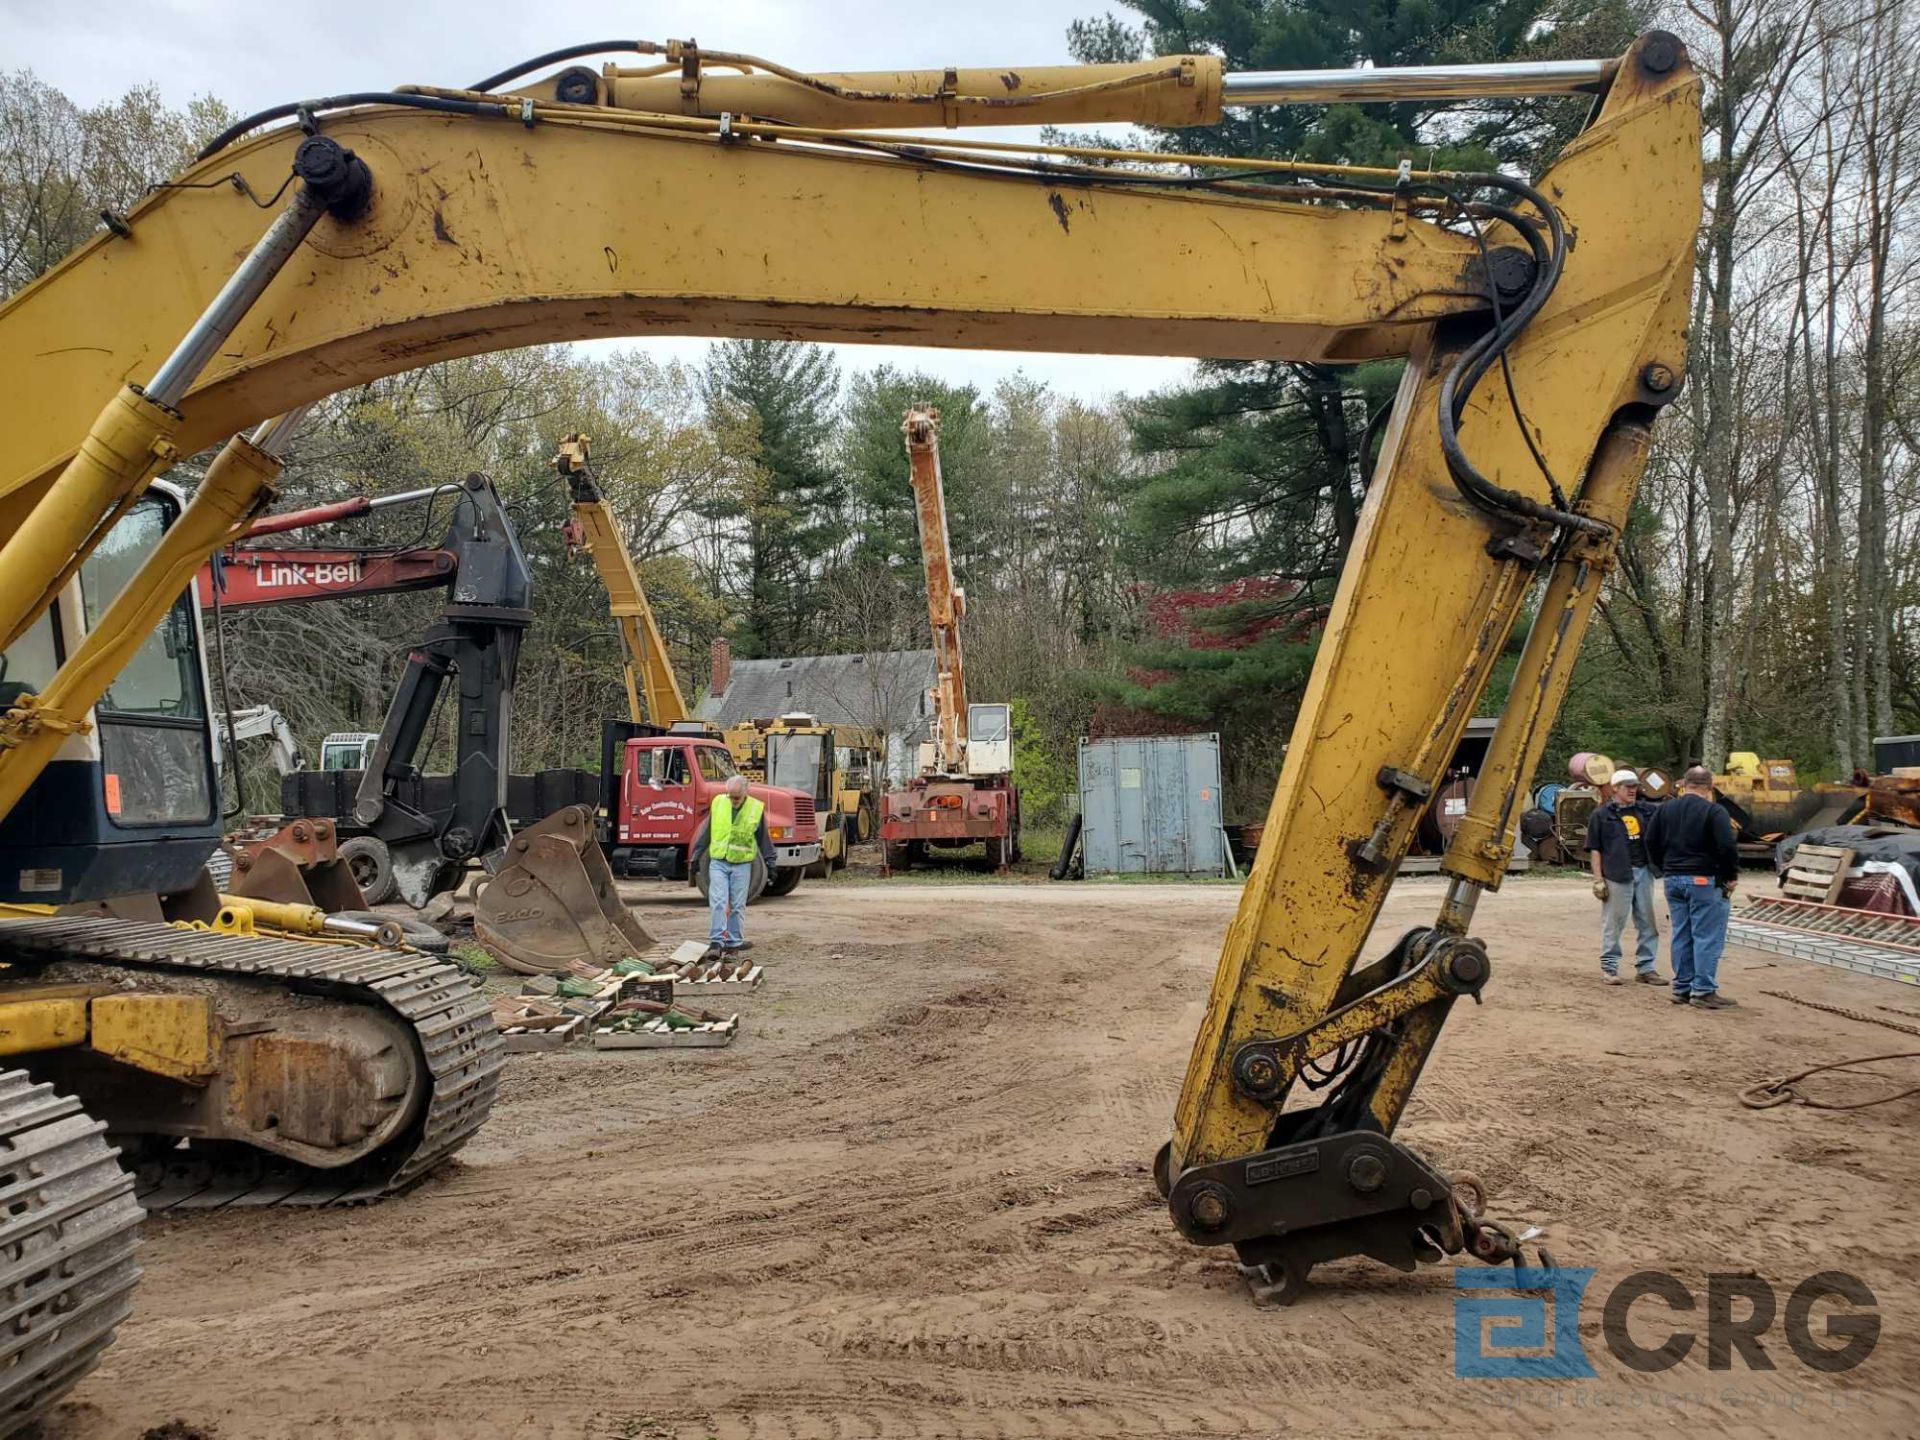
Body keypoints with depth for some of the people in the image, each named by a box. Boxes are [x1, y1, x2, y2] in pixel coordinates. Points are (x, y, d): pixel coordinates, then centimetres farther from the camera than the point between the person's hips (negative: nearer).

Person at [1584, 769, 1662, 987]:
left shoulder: (1645, 811, 13)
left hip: (1643, 872, 5)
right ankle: (1609, 967, 12)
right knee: (1613, 922, 1)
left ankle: (1645, 967, 16)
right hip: (1617, 875, -5)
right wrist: (1598, 879, -9)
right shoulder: (1602, 815, -1)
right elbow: (1594, 849, -3)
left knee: (1648, 923, 7)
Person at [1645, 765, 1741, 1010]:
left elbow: (1651, 843, 10)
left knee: (1682, 936, 12)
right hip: (1705, 881, -6)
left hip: (1673, 880, 6)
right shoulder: (1714, 811, -11)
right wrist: (1731, 876, -3)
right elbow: (1727, 847, -17)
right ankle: (1703, 991, -3)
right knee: (1707, 937, -2)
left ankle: (1682, 988, 15)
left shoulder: (1664, 810, 8)